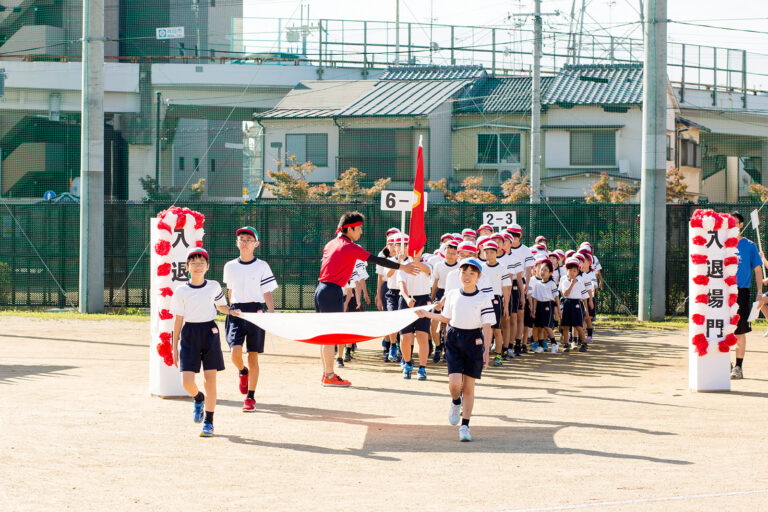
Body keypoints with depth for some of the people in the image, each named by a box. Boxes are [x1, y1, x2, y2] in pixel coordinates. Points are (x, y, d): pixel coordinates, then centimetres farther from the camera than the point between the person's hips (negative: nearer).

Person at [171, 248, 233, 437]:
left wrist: (230, 311, -1)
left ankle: (208, 422, 8)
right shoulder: (181, 292, 0)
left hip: (210, 333, 1)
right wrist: (175, 347, 2)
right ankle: (198, 399, 28)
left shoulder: (214, 287, 4)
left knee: (210, 379, -2)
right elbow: (178, 320, 3)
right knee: (187, 382, -8)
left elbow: (221, 306, 21)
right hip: (189, 335, -1)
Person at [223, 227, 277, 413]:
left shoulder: (262, 266, 1)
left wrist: (273, 314, -10)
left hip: (255, 312, -2)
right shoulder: (230, 266, 9)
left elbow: (267, 294, 0)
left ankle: (250, 397, 8)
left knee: (253, 356, 0)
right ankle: (242, 372, 20)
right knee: (235, 352, -15)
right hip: (236, 313, 2)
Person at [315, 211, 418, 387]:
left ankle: (326, 374, 17)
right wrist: (400, 267, -10)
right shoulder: (349, 247, -11)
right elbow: (375, 260, -14)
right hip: (333, 291, -9)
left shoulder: (330, 244, 15)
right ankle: (329, 376, -4)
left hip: (321, 289, 9)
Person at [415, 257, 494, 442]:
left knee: (468, 385, 0)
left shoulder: (484, 299, -5)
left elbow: (487, 326, -7)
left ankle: (465, 425, 7)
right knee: (455, 382, -12)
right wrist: (427, 314, 14)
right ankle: (456, 402, 23)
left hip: (474, 341, -2)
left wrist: (487, 350, -14)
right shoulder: (452, 295, 5)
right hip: (454, 339, 2)